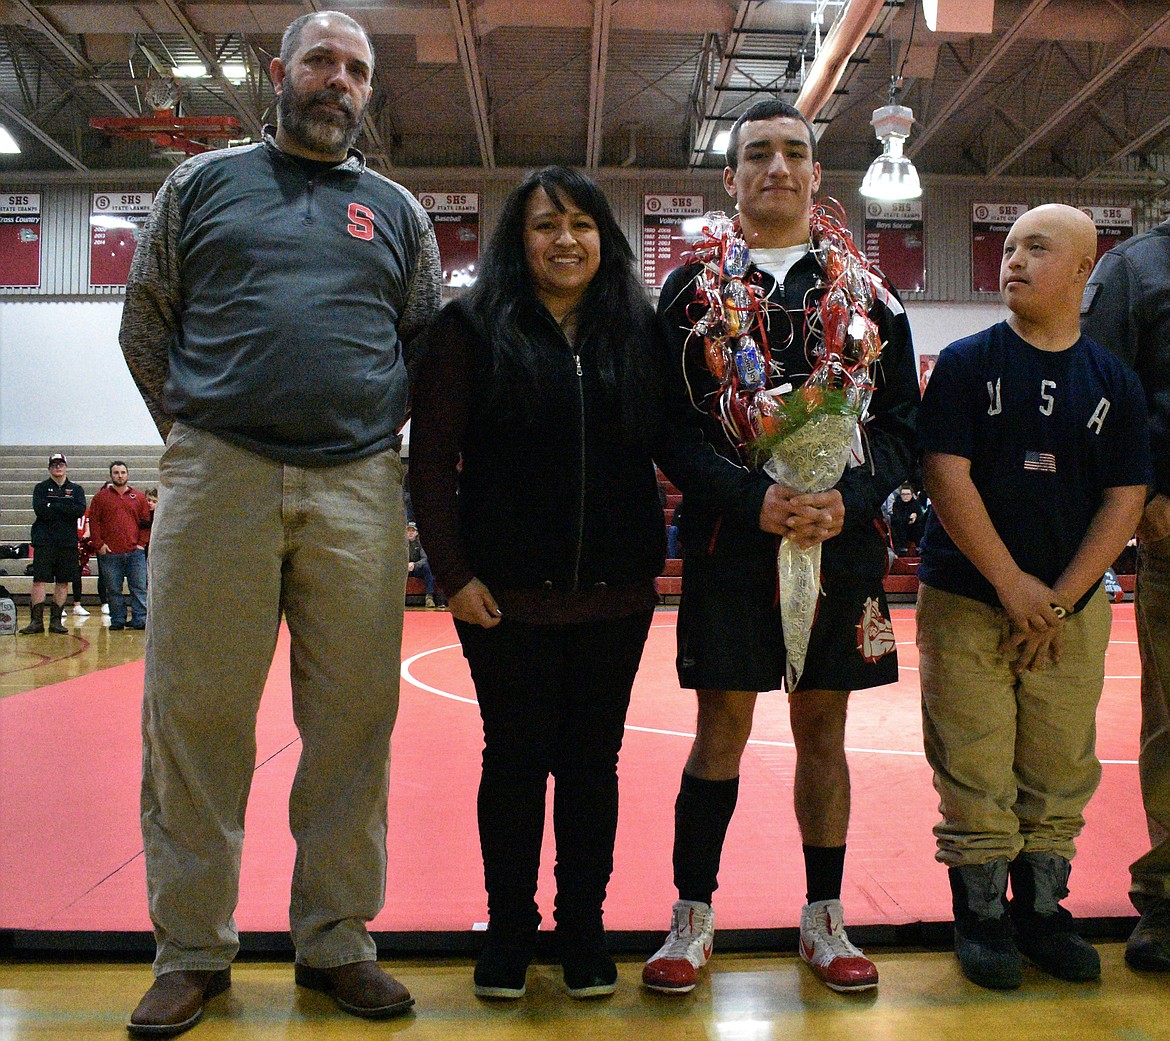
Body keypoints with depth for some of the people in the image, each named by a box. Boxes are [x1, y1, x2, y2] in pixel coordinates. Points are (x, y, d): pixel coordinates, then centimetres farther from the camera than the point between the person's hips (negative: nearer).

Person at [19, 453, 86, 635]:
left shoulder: (76, 489, 13)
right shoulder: (41, 488, 9)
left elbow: (80, 510, -6)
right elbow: (40, 510, -9)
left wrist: (53, 506, -9)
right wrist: (66, 511, -9)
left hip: (68, 542, 2)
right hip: (44, 541, -2)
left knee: (63, 582, 3)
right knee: (39, 580, -7)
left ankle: (56, 620, 9)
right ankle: (36, 620, -5)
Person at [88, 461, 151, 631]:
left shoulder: (138, 497, 11)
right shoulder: (101, 497, 7)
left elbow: (146, 522, 12)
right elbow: (94, 522, 4)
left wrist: (141, 543, 2)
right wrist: (99, 545, -5)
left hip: (135, 552, 1)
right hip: (110, 553, -1)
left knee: (139, 588, -2)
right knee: (113, 590, 4)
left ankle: (140, 620, 1)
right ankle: (117, 620, 11)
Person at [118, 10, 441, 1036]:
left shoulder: (396, 210, 18)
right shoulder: (203, 182, 15)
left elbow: (431, 346, 19)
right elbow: (145, 323, 15)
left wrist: (376, 433, 9)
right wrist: (194, 432, 7)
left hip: (359, 490, 1)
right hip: (216, 481, -1)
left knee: (352, 721, 3)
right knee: (195, 715, 0)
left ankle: (335, 938, 17)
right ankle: (192, 949, 15)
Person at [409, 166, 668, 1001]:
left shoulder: (638, 331, 7)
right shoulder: (473, 328, -1)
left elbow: (662, 451, 9)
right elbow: (432, 459, -3)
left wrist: (651, 560, 1)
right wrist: (454, 573, -8)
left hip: (614, 595, 2)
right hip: (508, 594, -2)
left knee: (593, 760, 10)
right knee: (517, 758, 7)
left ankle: (584, 926, 26)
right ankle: (509, 927, 24)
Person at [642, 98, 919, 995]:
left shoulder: (867, 292, 9)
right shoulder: (691, 289, 4)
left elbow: (903, 425, 6)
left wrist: (848, 501, -12)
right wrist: (752, 504, -15)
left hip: (842, 545, 2)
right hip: (728, 545, -2)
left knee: (823, 730, 11)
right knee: (721, 730, 3)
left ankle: (824, 920, 25)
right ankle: (693, 920, 19)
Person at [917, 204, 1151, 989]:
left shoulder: (1115, 381, 6)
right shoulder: (967, 364, -1)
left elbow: (1125, 501, 3)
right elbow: (947, 477, -8)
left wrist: (1060, 599, -7)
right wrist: (1012, 584, -12)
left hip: (1071, 609, 3)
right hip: (967, 601, -2)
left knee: (1060, 776, 8)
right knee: (975, 775, 0)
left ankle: (1041, 911, 26)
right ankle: (983, 918, 17)